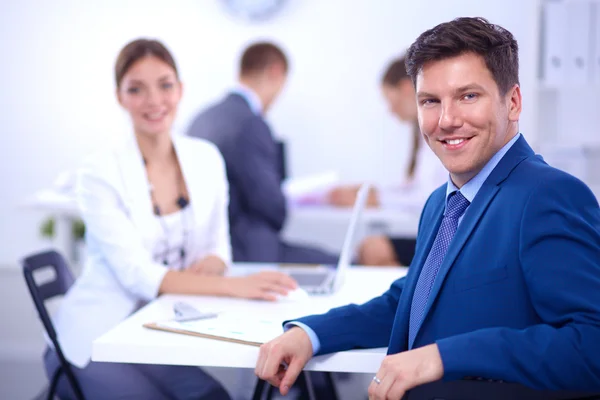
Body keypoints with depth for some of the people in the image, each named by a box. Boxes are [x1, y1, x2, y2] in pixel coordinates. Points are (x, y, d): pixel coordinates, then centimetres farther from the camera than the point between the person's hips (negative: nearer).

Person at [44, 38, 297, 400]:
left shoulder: (207, 159, 2)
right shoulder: (101, 173, -14)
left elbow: (219, 247, 10)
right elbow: (137, 273, -22)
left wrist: (210, 264, -15)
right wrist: (235, 286, -32)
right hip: (92, 346, -4)